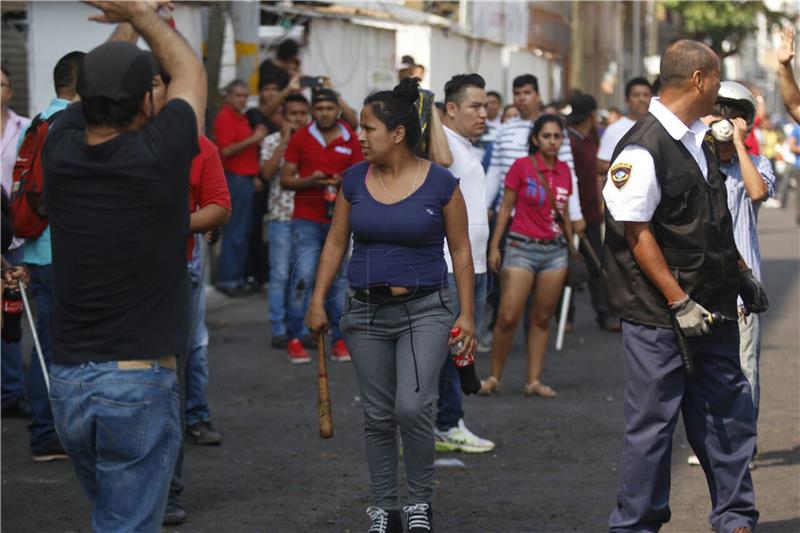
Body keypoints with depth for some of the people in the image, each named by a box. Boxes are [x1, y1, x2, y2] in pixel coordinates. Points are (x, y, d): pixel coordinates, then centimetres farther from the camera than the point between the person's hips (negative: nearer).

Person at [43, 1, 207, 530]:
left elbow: (94, 91, 20)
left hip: (68, 385, 5)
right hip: (141, 385, -5)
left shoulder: (60, 149, -2)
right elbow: (191, 70, 7)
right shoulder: (158, 155, -12)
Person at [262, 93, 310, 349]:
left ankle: (302, 329, 14)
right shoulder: (273, 141, 2)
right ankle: (279, 330, 4)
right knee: (280, 275, -1)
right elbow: (267, 172, -13)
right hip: (282, 216, -3)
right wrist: (285, 141, -12)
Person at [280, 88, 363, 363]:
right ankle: (294, 339, -2)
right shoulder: (300, 138, 3)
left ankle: (339, 340, 8)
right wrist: (309, 181, -16)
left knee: (339, 279, 2)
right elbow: (285, 179, 3)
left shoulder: (350, 140, 7)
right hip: (306, 220, -2)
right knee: (303, 277, -9)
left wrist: (343, 183, -11)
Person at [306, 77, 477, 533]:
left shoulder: (440, 183, -7)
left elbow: (461, 250, -2)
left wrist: (467, 314, -4)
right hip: (368, 312, 4)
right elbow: (336, 243, 10)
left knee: (412, 407, -17)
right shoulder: (355, 180, 3)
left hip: (424, 311, -4)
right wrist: (318, 301, 6)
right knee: (379, 417, 8)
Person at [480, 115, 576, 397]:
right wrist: (494, 246, -3)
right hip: (522, 247, -4)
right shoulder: (521, 166, -4)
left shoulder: (564, 170, 8)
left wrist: (572, 247, 19)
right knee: (508, 318, -8)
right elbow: (506, 207, 0)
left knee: (542, 319, 5)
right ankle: (494, 377, 7)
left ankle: (534, 380, 11)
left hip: (555, 250, 4)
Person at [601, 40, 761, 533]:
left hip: (711, 310, 8)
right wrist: (679, 303, -18)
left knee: (729, 415, 12)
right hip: (660, 317, -8)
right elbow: (636, 233, -18)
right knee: (653, 424, 1)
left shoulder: (699, 142, 12)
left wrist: (740, 275, 19)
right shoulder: (642, 149, -16)